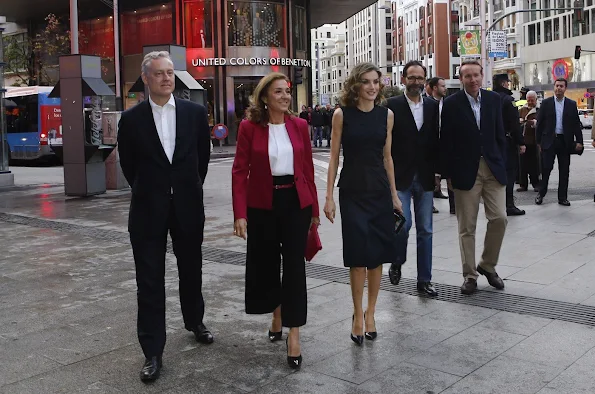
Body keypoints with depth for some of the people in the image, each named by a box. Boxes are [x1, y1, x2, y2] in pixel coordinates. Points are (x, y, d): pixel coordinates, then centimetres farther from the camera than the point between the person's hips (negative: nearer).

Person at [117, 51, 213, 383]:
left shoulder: (196, 113, 0)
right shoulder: (132, 119, -4)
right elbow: (129, 164, 7)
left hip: (188, 206, 2)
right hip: (148, 209, -1)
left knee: (191, 269, 17)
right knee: (150, 280, 1)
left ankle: (195, 321, 43)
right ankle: (153, 351, 10)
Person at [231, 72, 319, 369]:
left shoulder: (300, 126, 2)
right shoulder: (249, 127, -5)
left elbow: (308, 168, 6)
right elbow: (239, 171, -7)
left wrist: (314, 207, 6)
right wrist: (240, 213, -14)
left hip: (296, 202, 1)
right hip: (263, 205, 0)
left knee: (294, 265, -1)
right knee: (266, 263, 13)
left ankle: (293, 334, 6)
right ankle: (277, 315, 39)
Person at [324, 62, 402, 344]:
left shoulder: (386, 114, 5)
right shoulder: (342, 114, -3)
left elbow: (387, 157, 11)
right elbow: (334, 158, -1)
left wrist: (394, 195, 12)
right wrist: (329, 197, -4)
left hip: (380, 191, 3)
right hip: (352, 192, -3)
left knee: (377, 256, 6)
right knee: (358, 257, -1)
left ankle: (370, 313, 22)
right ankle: (358, 315, 15)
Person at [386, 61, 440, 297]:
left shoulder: (433, 106, 7)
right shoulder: (393, 105, -3)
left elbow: (436, 139, 8)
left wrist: (437, 170, 2)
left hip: (425, 177, 3)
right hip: (400, 177, -3)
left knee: (425, 230, 6)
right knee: (403, 223, -11)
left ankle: (424, 280, 15)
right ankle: (397, 263, 19)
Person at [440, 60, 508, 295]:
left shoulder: (494, 100, 7)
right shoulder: (451, 103, -3)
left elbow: (500, 135, 9)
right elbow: (446, 141, -3)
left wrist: (502, 165, 3)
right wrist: (448, 174, -5)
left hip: (493, 168, 3)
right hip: (465, 171, -3)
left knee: (499, 218, -1)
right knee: (467, 226, 3)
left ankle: (488, 265, 21)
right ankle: (470, 275, 14)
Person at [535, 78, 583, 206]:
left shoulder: (572, 104, 7)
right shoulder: (546, 103, 2)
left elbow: (576, 124, 6)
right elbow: (540, 123, 2)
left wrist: (579, 141, -2)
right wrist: (538, 142, -1)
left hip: (565, 142, 2)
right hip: (549, 141, -2)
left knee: (564, 171, 5)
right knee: (546, 169, -1)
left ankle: (562, 197, 13)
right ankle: (541, 194, 13)